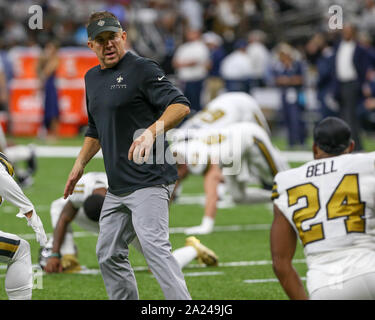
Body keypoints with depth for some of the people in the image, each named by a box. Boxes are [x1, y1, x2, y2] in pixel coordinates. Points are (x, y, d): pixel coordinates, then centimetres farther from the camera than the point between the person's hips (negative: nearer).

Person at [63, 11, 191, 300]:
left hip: (149, 181, -9)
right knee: (109, 254, 12)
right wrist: (80, 165, 21)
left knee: (154, 246, -23)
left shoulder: (142, 69, -8)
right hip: (117, 187, 9)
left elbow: (181, 105, -19)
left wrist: (152, 131, -34)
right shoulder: (92, 78, 17)